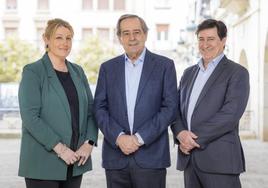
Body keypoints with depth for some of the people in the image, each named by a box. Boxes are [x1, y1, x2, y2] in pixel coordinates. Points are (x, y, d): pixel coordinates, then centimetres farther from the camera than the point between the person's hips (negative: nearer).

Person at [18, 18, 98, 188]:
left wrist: (89, 143, -4)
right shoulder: (33, 72, -5)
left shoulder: (78, 72, 13)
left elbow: (90, 109, 12)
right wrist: (60, 148, -17)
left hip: (75, 160, 5)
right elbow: (30, 117, -13)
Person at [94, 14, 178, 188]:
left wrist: (140, 138, -10)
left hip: (151, 156, -2)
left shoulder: (164, 65, 3)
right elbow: (100, 108, 6)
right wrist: (119, 137, -10)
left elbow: (170, 107, -4)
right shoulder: (108, 68, 10)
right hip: (116, 156, 2)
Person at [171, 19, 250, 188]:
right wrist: (180, 133, -8)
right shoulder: (189, 73, 18)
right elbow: (177, 109, 13)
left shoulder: (237, 73, -2)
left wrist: (196, 138, -14)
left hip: (220, 159, -5)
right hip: (189, 157, 5)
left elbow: (230, 114, -13)